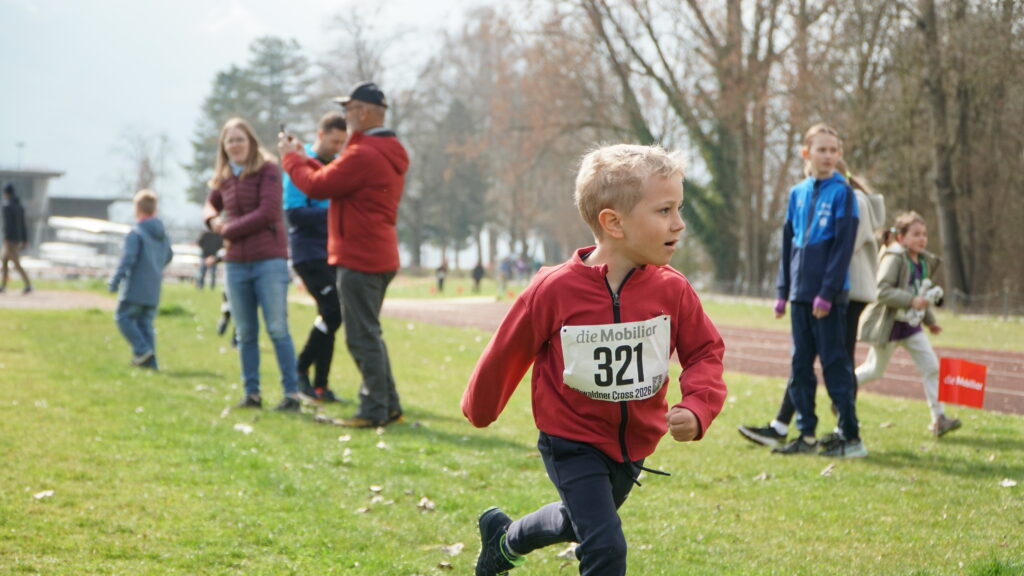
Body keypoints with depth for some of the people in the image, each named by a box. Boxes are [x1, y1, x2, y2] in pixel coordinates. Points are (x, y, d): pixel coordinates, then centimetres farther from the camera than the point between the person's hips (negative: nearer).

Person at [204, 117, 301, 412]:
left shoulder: (268, 171, -5)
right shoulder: (224, 178, 12)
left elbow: (267, 213, -15)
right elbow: (211, 203, 29)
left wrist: (229, 230, -8)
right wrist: (213, 219, 5)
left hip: (269, 260, -6)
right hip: (236, 263, 6)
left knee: (277, 329, -7)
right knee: (245, 333, 9)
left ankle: (292, 394, -5)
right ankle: (252, 393, 15)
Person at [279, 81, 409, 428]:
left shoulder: (363, 155, -19)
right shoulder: (387, 153, 15)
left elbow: (317, 186, -16)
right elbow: (333, 178, 18)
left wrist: (291, 157, -1)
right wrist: (303, 157, 15)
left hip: (359, 259, -10)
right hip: (380, 257, 10)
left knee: (362, 337, -6)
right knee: (368, 334, 18)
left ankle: (375, 410, -3)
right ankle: (388, 406, 21)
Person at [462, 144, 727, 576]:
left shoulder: (673, 291, -14)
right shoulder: (555, 290, -22)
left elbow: (705, 352, -3)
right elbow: (509, 350, -7)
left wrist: (697, 409, -23)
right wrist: (479, 410, 8)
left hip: (633, 445, 5)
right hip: (572, 443, -5)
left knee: (579, 521, 28)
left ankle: (504, 540, 57)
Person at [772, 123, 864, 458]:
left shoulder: (841, 193, -5)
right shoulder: (797, 194, 12)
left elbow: (843, 246, -10)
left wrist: (828, 292, -15)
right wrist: (783, 291, 11)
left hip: (829, 296, -6)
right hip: (801, 294, 6)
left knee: (835, 362, -5)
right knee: (800, 364, 8)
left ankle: (851, 437, -1)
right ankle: (806, 436, 14)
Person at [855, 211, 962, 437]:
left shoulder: (924, 262, 8)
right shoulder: (894, 258, -17)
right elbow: (883, 290, -27)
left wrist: (930, 320, 20)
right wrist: (911, 301, -35)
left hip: (911, 324, 7)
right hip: (889, 323, -7)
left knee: (931, 366, -4)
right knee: (874, 371, 6)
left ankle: (939, 418, -3)